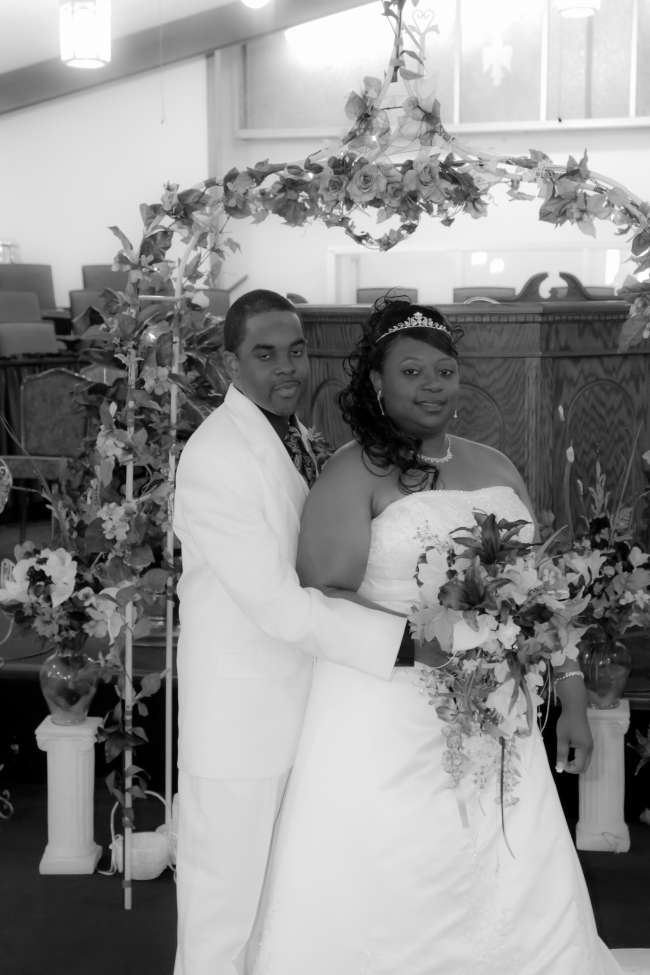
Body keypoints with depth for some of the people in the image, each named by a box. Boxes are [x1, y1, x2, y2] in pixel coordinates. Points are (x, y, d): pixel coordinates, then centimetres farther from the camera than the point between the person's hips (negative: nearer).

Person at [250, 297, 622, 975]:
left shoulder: (495, 467, 13)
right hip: (388, 724, -5)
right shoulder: (355, 472, -5)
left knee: (518, 904, 7)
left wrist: (571, 695, 12)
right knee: (382, 905, 1)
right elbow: (325, 597, -14)